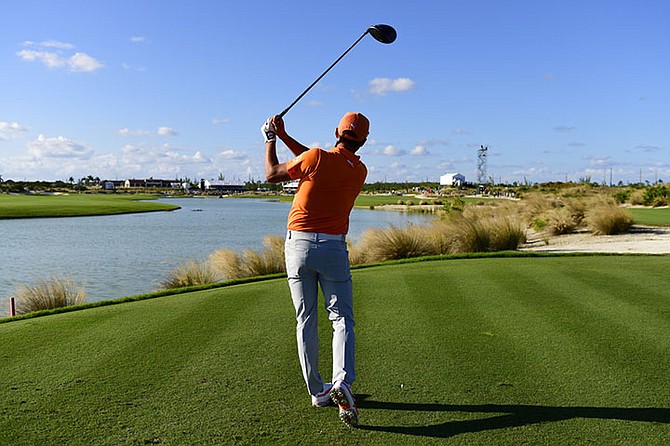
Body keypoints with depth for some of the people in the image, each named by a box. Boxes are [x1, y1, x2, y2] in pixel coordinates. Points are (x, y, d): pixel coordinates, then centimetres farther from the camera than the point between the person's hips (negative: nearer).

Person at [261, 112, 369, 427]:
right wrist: (284, 136, 19)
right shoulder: (360, 172, 4)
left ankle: (317, 390, 16)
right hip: (334, 249, 1)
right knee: (342, 318, 5)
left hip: (298, 245, -1)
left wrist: (271, 140, 19)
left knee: (305, 321, 9)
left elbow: (272, 174, 4)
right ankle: (342, 381, -17)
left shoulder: (317, 157, -9)